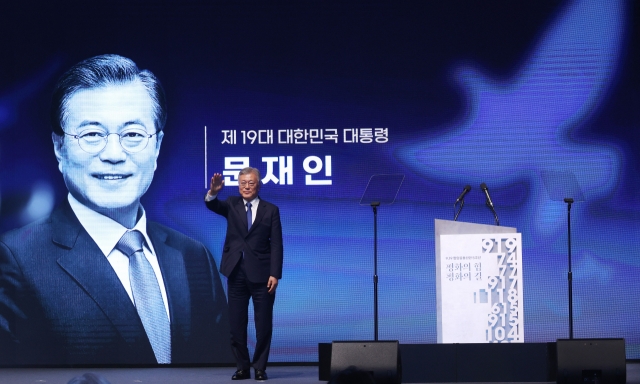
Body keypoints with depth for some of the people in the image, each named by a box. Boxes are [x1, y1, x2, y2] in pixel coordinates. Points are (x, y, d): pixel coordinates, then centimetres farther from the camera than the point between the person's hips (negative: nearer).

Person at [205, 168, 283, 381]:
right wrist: (213, 192, -35)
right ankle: (242, 367, 16)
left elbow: (276, 244, -2)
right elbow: (212, 205, -13)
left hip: (261, 274, -2)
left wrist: (275, 274, -11)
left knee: (263, 325, 2)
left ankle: (260, 368, 13)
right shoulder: (232, 205, 8)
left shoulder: (271, 210, 2)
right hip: (236, 273, 2)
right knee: (236, 324, 6)